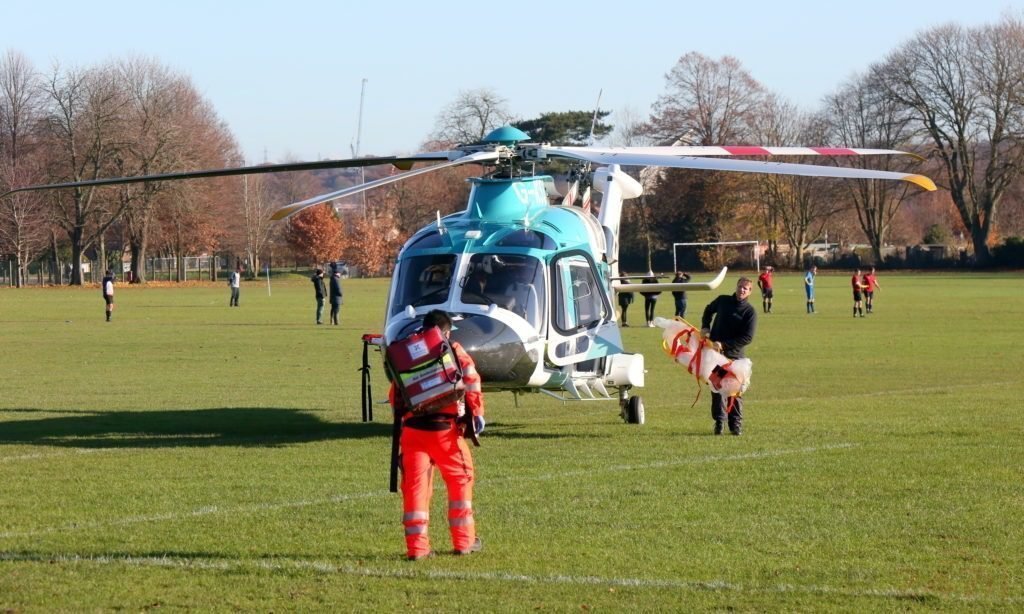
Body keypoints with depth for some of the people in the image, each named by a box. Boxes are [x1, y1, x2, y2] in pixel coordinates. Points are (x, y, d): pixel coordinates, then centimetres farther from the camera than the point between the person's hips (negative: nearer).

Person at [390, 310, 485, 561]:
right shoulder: (455, 353, 4)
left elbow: (395, 395, 13)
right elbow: (472, 385, -2)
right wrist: (477, 414, 5)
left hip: (412, 429, 2)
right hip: (446, 428, -2)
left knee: (415, 484, 3)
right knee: (460, 480, 14)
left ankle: (416, 546, -1)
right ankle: (464, 541, 17)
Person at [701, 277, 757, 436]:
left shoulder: (750, 312, -6)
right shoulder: (723, 300, 6)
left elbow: (747, 338, -13)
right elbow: (709, 310, 28)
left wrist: (724, 344, -19)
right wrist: (705, 326, 11)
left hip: (734, 354, -3)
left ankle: (736, 423, 6)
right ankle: (719, 421, 12)